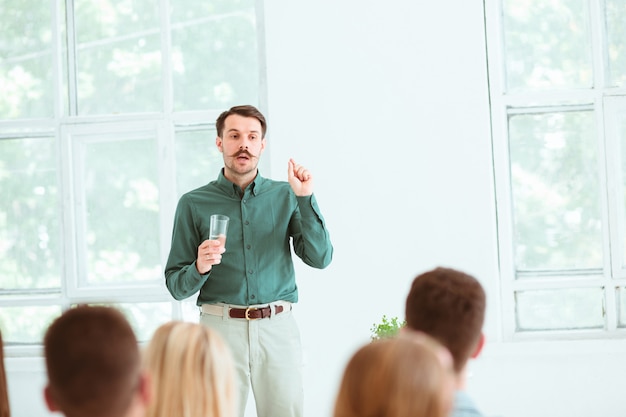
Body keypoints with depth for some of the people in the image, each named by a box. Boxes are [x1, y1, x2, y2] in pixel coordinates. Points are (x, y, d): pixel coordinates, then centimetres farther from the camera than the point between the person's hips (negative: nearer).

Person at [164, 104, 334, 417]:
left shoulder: (285, 196, 9)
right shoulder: (194, 204, 5)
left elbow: (320, 258, -1)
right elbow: (176, 286, 5)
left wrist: (304, 198, -8)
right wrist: (200, 268, -16)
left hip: (278, 326, 1)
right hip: (220, 326, -1)